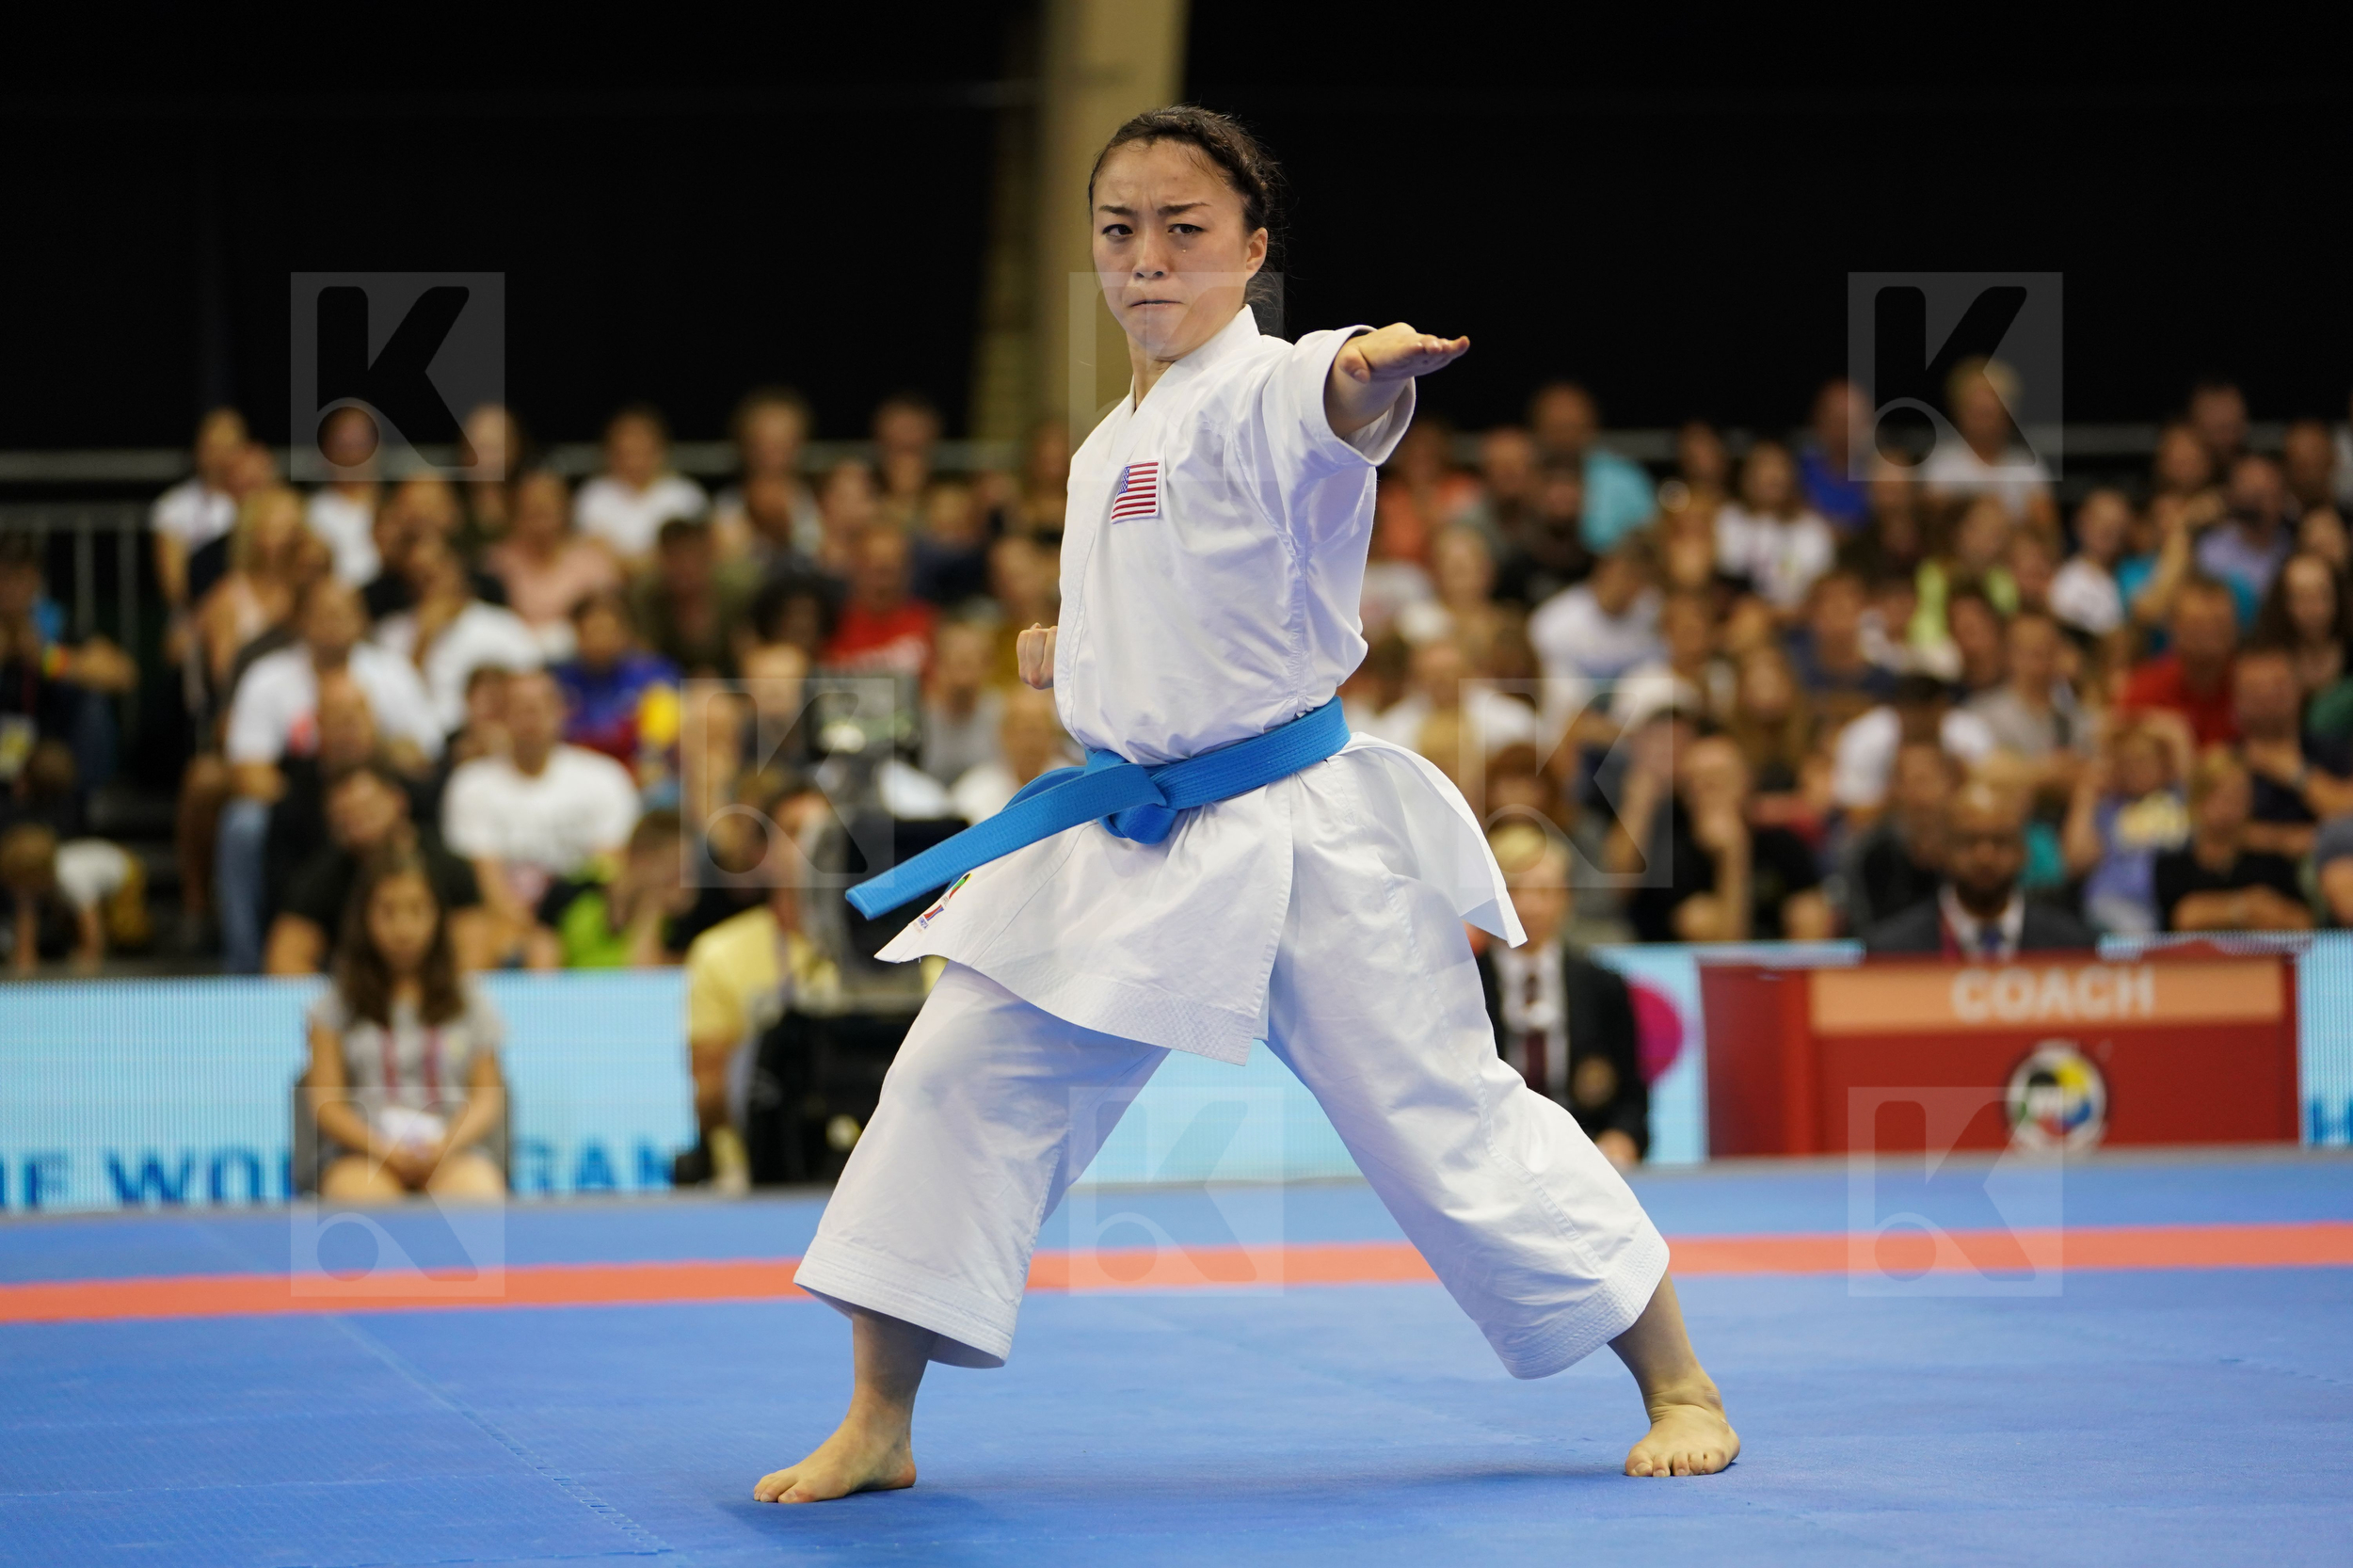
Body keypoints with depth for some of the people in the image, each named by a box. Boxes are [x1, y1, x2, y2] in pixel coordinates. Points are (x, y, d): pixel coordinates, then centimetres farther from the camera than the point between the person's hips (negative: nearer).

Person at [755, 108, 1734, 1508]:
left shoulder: (1265, 390, -12)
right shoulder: (1113, 445, 14)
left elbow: (1343, 407, -39)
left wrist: (1382, 370, -61)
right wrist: (1074, 661, 14)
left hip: (1303, 840, -7)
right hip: (1129, 850, 7)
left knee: (1443, 1122, -2)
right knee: (962, 1081, -1)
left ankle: (1677, 1382, 16)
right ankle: (878, 1428, 9)